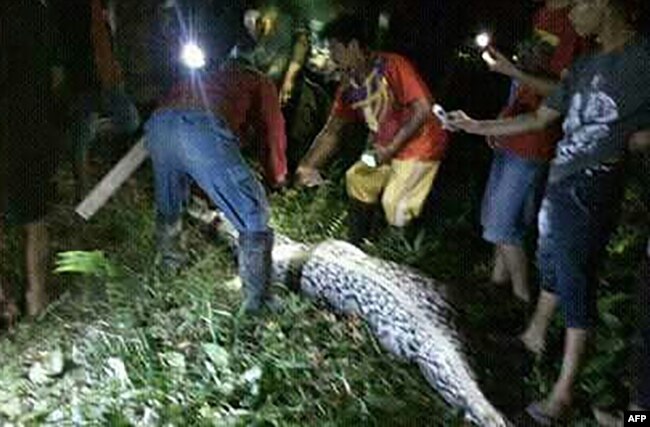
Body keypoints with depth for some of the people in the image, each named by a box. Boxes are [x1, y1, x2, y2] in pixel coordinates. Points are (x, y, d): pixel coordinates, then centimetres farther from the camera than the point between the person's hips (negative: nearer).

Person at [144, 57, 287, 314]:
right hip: (204, 131, -6)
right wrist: (277, 179, 45)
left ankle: (169, 263, 54)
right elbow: (271, 133, 26)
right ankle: (256, 300, 6)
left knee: (168, 206, 33)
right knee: (254, 217, 6)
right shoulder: (260, 83, 28)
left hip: (157, 126, 6)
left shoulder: (201, 76, 42)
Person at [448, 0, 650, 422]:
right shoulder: (585, 67, 13)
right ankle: (536, 335, 41)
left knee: (575, 282, -3)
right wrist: (476, 126, 22)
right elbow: (539, 118, 20)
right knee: (551, 266, 21)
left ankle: (564, 391, 6)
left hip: (591, 193, -7)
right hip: (558, 184, 7)